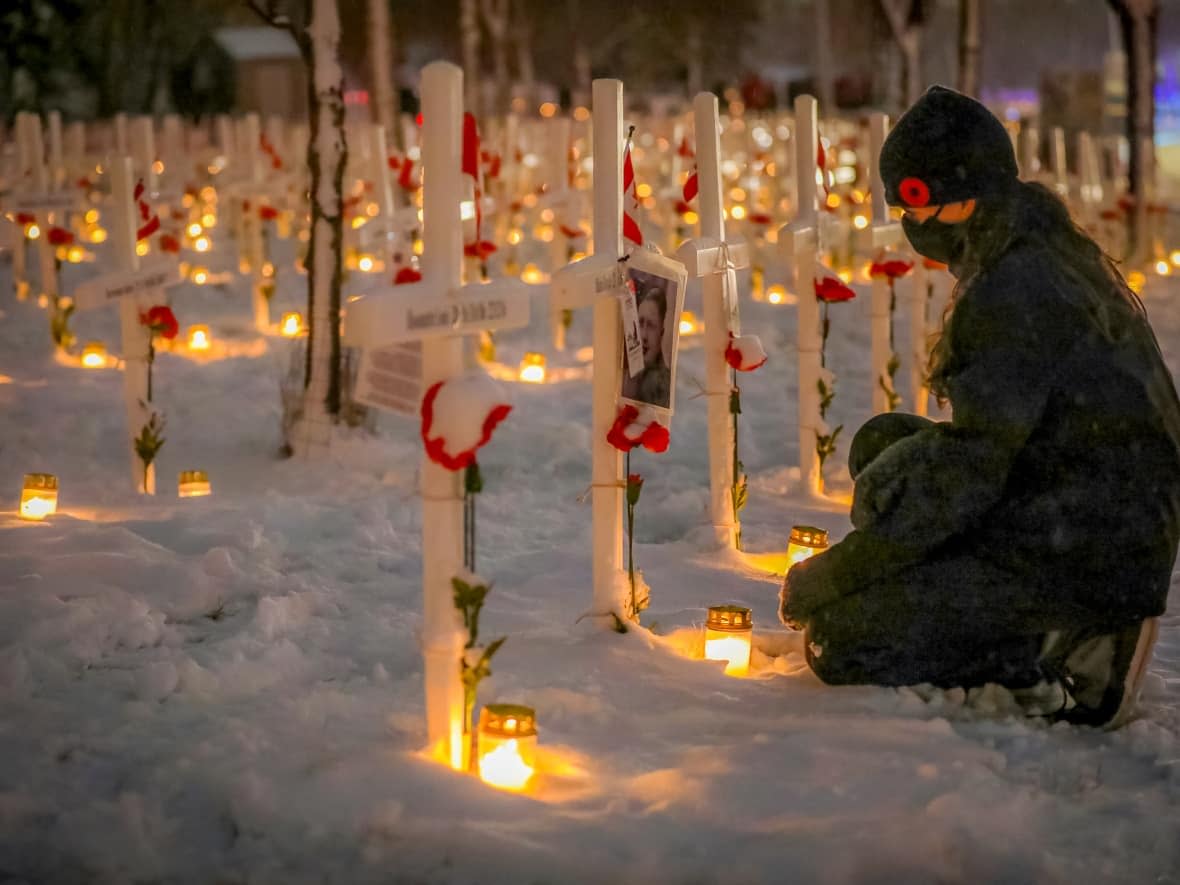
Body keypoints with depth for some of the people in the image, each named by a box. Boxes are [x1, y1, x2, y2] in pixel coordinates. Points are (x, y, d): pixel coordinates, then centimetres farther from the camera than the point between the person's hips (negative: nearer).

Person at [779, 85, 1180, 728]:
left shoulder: (1012, 292, -19)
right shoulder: (1055, 254, 13)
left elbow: (972, 465, -21)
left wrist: (837, 573, -15)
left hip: (1082, 548, -10)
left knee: (840, 644, -11)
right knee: (882, 444, 17)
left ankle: (1071, 650, -7)